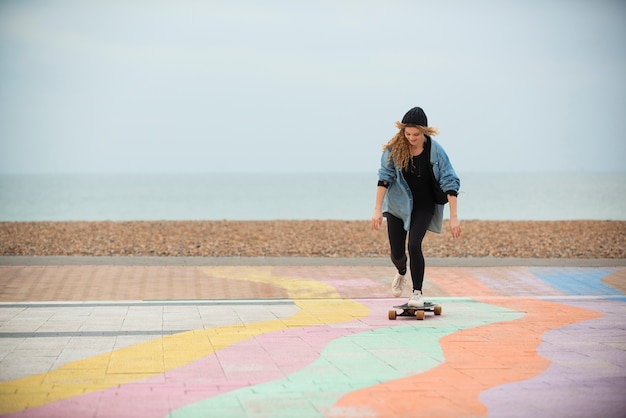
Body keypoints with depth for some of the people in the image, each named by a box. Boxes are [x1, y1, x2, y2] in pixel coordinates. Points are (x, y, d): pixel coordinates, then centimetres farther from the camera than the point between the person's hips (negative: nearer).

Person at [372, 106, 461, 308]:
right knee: (396, 252, 2)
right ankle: (401, 274, 39)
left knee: (414, 245, -19)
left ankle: (417, 292, 0)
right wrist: (377, 210, -18)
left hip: (424, 204, -1)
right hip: (398, 203, 2)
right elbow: (384, 177, -13)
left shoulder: (435, 150, -19)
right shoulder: (395, 148, -16)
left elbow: (450, 182, -17)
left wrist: (454, 217, -21)